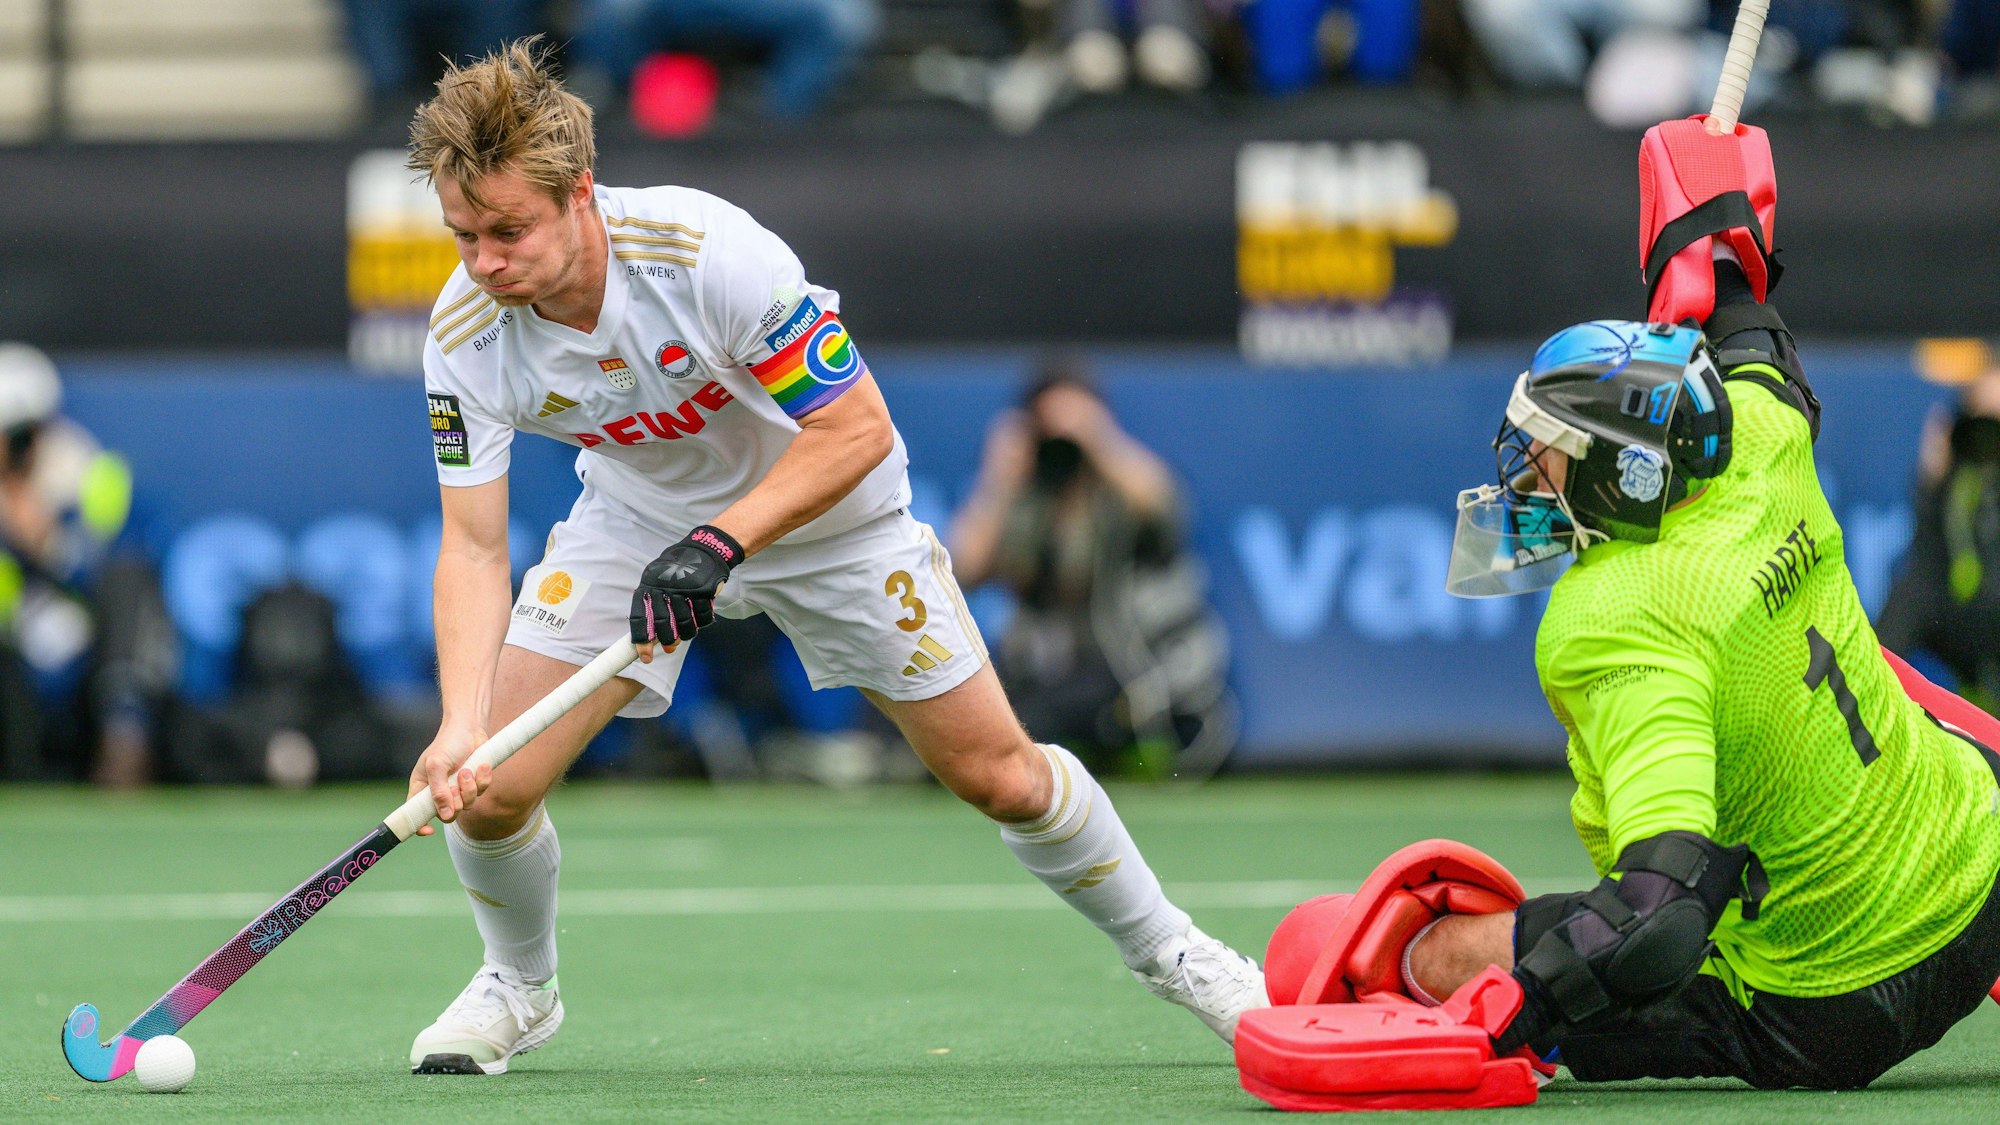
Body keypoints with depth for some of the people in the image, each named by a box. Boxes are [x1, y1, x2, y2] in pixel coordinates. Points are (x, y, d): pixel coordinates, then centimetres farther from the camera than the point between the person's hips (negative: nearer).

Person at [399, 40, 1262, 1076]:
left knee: (998, 776, 0)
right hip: (638, 515, 2)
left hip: (824, 511, -2)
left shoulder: (708, 251, -36)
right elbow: (473, 545, -22)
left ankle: (1164, 948, 27)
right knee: (487, 786, -12)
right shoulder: (466, 334, -25)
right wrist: (461, 727, -37)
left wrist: (718, 543, -40)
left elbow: (856, 428, -29)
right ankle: (520, 988, 19)